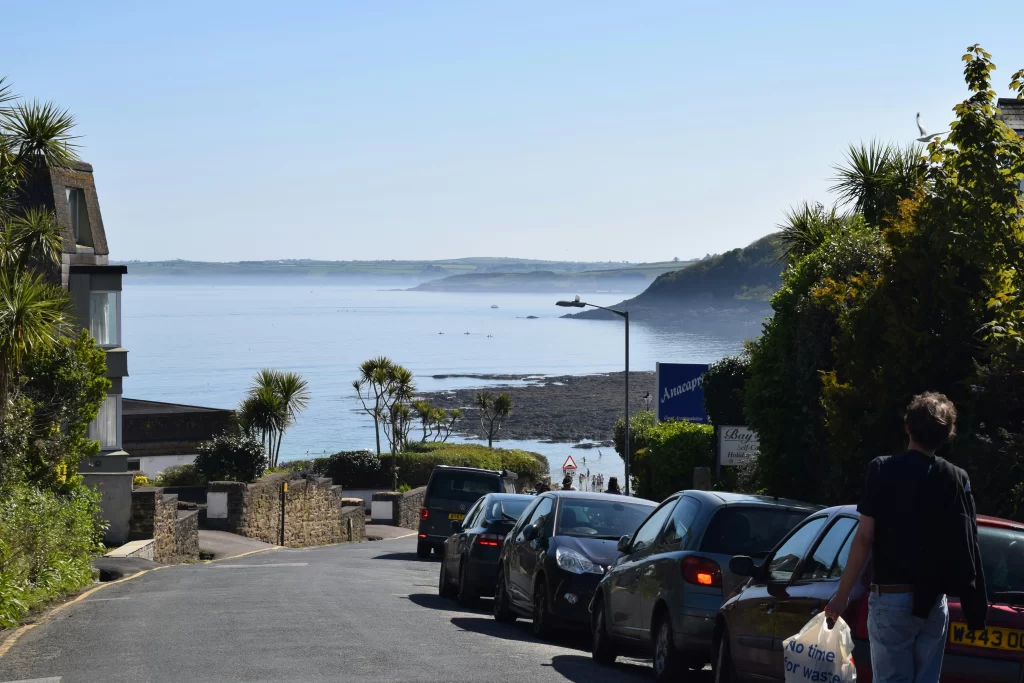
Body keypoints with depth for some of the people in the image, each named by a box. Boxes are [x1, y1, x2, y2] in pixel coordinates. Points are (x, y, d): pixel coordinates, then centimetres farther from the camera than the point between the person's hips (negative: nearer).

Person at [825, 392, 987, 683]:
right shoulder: (957, 479, 4)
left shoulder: (883, 469, -7)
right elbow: (968, 545, 3)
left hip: (892, 597, -4)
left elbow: (864, 538, -10)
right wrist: (975, 605, 13)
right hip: (935, 602, 4)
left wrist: (842, 594, -4)